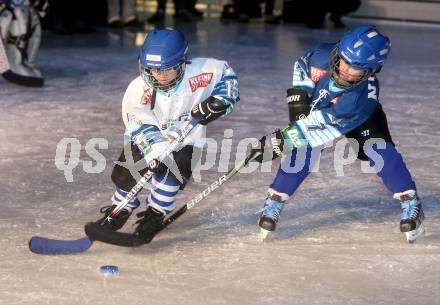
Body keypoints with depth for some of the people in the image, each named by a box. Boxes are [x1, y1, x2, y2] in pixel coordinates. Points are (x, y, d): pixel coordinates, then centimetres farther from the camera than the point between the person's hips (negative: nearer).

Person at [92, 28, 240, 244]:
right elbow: (143, 128, -24)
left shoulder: (199, 73, -27)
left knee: (171, 174, -22)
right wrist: (156, 153, -35)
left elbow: (224, 72, -7)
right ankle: (120, 209, 21)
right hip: (149, 137, 1)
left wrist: (219, 100, -19)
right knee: (125, 173, -7)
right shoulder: (138, 89, -28)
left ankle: (155, 215, -1)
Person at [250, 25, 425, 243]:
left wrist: (284, 139, -45)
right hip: (317, 108, 2)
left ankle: (410, 203, -8)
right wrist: (298, 94, -21)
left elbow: (328, 127, -43)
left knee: (379, 149, -22)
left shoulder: (364, 96, -42)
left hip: (359, 117, -2)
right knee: (303, 150, -18)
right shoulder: (323, 56, -34)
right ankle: (274, 203, -8)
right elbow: (302, 64, -9)